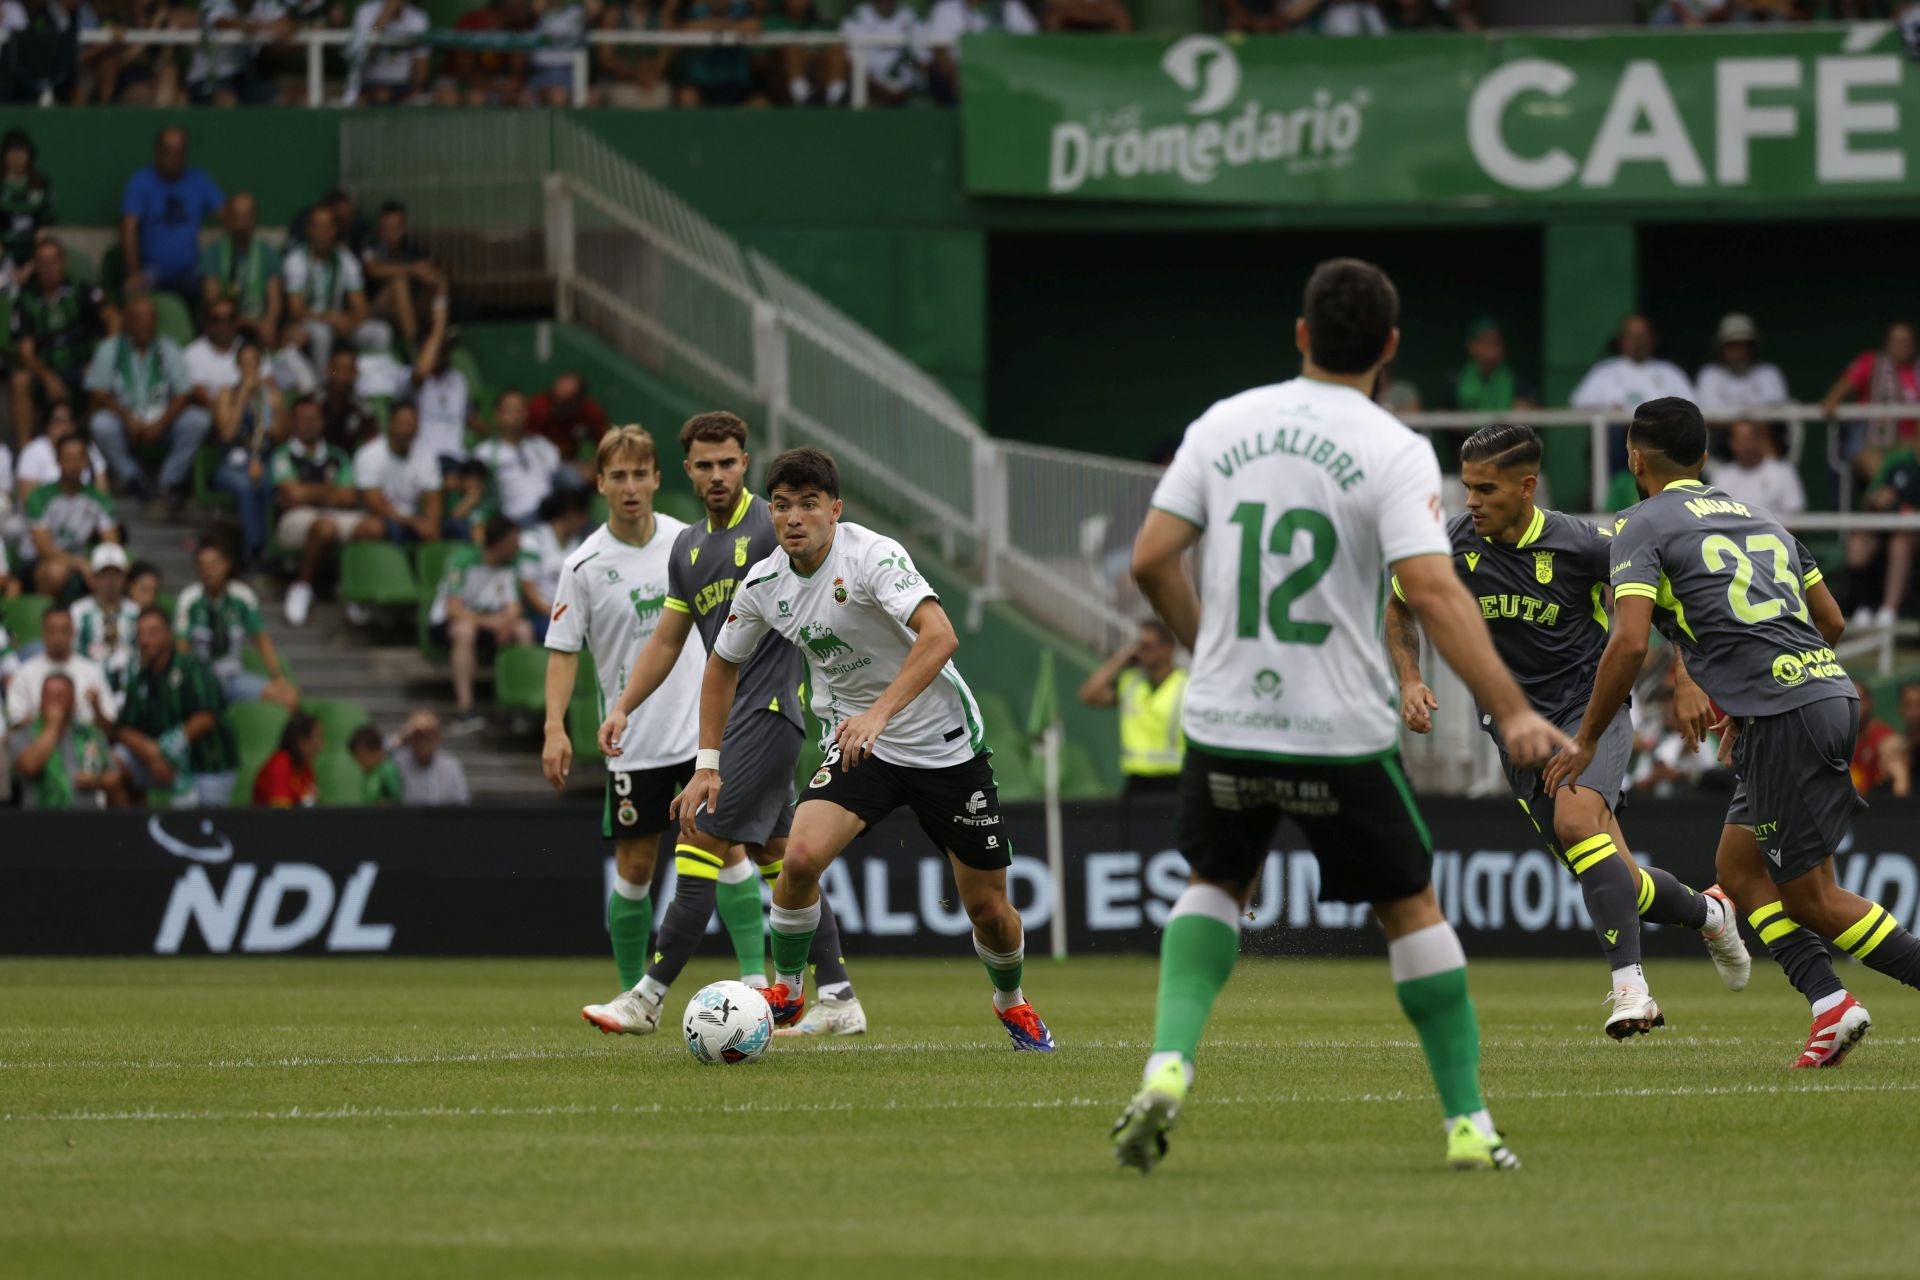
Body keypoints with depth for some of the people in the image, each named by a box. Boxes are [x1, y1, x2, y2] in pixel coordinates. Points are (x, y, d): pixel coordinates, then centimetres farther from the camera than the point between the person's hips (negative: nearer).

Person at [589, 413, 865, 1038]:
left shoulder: (772, 528, -9)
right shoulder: (689, 547, 15)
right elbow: (667, 641, 20)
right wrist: (623, 706, 10)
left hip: (768, 711, -9)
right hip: (729, 717, 9)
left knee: (702, 845, -11)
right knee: (777, 858, 11)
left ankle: (649, 997, -11)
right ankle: (838, 1000, 15)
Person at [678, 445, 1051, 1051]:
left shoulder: (872, 555, -22)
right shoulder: (762, 585, -4)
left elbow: (939, 635, -35)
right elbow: (724, 663, 14)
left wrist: (879, 713, -45)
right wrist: (707, 764, 8)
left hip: (946, 745, -3)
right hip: (856, 744, 3)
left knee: (988, 909, 4)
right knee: (802, 854, -24)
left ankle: (1011, 1002, 36)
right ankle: (786, 990, -1)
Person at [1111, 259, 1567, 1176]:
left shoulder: (1224, 425, 3)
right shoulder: (1394, 453, -9)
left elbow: (1151, 561, 3)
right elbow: (1432, 591, -20)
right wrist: (1513, 714, -21)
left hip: (1223, 723, 3)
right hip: (1340, 732, -3)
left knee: (1215, 885, 24)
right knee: (1411, 906, 13)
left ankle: (1169, 1063, 0)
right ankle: (1468, 1125, 13)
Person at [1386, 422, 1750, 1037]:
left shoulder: (1578, 546, -14)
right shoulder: (1452, 546, -7)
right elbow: (1400, 607, 13)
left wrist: (1683, 678, -4)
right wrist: (1410, 679, -3)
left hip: (1592, 706, -3)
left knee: (1577, 819, -32)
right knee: (1616, 883, 2)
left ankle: (1628, 985, -31)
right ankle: (1707, 912, 34)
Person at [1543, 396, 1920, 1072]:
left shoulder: (1645, 525, 0)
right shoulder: (1757, 517, 23)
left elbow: (1630, 642, -13)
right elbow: (1831, 621, 25)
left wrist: (1586, 739, -3)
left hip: (1785, 721, -8)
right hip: (1831, 690, 8)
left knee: (1811, 898, -1)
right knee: (1739, 867, 16)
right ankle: (1829, 1003, 4)